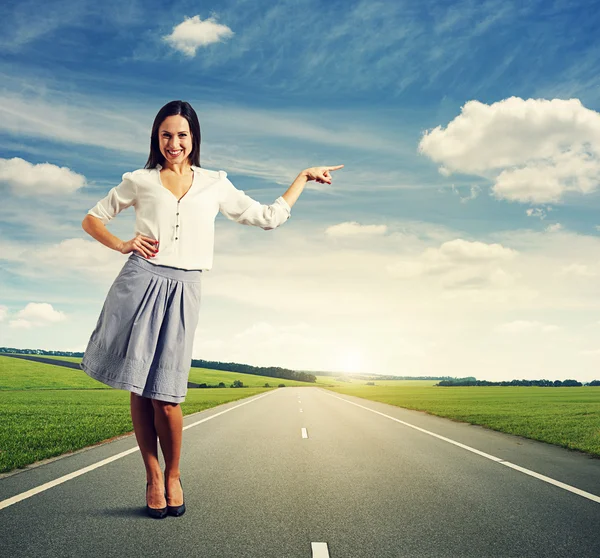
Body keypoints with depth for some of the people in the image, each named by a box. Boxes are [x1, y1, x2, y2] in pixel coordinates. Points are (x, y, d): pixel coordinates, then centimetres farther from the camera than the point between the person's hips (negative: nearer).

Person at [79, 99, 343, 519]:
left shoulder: (215, 184, 16)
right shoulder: (140, 181, 13)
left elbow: (269, 217, 20)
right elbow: (92, 219, 19)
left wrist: (305, 176, 23)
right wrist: (123, 245, 1)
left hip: (182, 290, 0)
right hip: (141, 280, 1)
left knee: (165, 395, -5)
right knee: (139, 389, 1)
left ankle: (173, 475, 19)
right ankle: (153, 475, 20)